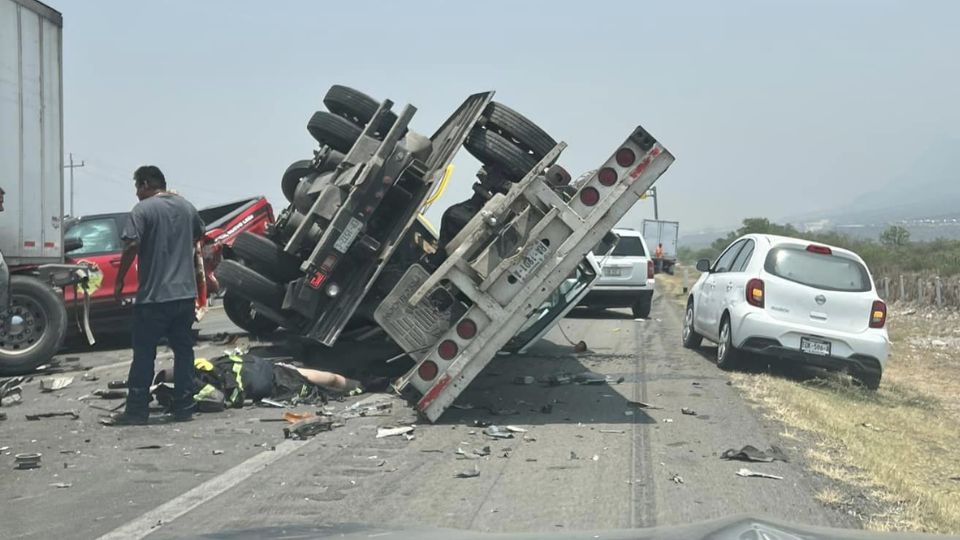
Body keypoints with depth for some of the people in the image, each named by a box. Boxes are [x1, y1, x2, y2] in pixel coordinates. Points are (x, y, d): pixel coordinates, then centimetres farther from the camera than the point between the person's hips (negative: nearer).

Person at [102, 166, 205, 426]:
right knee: (183, 350, 9)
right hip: (185, 293, 6)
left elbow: (131, 245, -18)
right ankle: (184, 407, 11)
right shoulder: (186, 207, 11)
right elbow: (198, 235, 28)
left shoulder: (143, 209, -9)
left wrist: (119, 280, -9)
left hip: (153, 296, -6)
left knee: (144, 354, 1)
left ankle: (136, 410, 4)